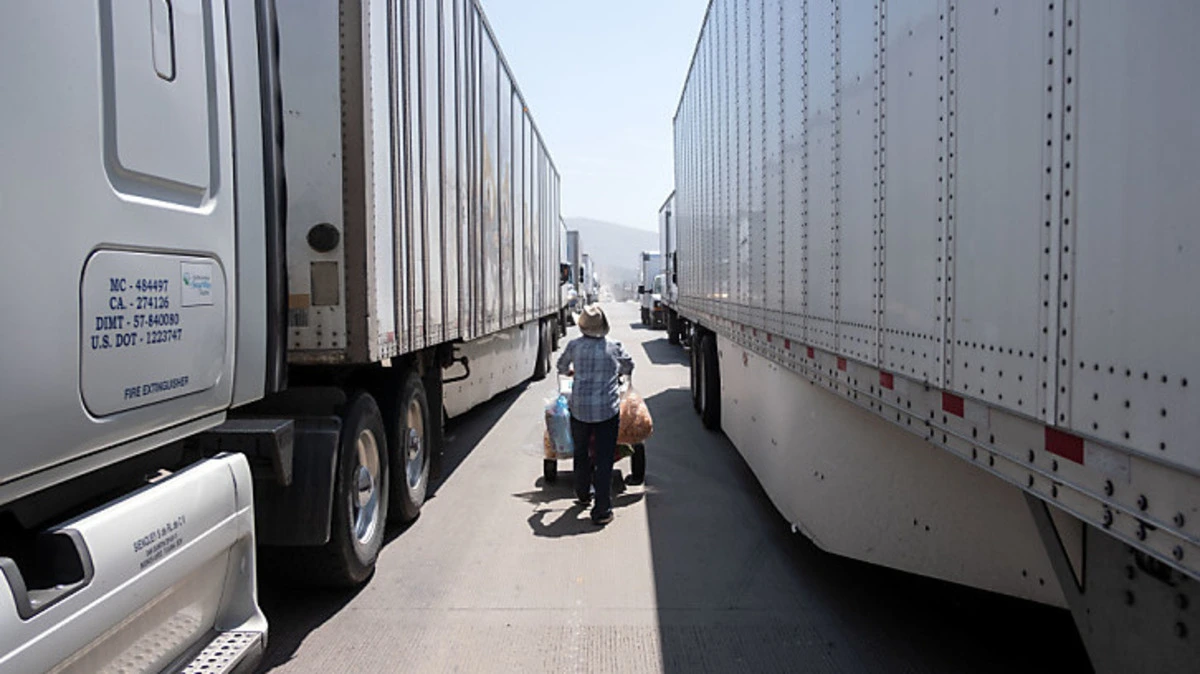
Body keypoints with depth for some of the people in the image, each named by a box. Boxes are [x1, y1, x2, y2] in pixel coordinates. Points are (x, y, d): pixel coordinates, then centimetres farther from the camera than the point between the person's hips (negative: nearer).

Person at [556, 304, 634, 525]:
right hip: (608, 410, -1)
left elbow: (561, 367, 17)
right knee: (604, 459, 2)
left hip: (579, 409, 2)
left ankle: (583, 495, 40)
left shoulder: (574, 345, -2)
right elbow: (629, 367, 17)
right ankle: (602, 510, 1)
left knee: (580, 453, 22)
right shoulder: (615, 347, -2)